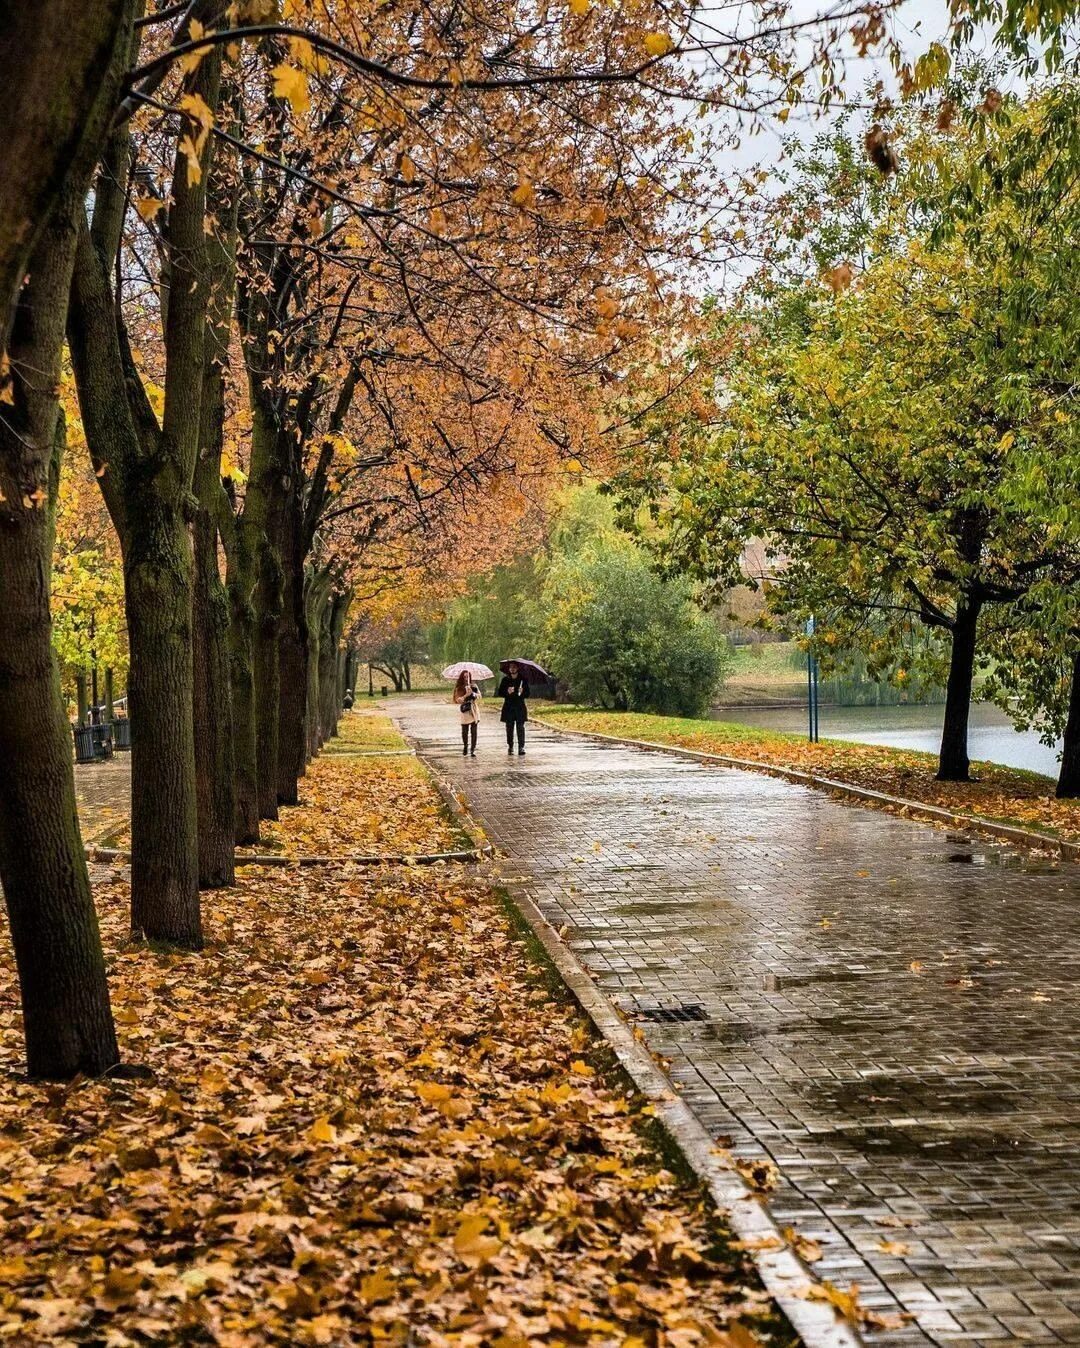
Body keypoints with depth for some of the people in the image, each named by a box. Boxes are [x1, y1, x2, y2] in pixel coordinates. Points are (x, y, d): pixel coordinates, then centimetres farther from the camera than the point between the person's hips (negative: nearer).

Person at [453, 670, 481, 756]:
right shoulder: (459, 688, 3)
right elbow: (458, 700, -5)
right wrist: (466, 695, -16)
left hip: (474, 711, 1)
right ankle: (465, 747, 25)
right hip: (465, 712, -1)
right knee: (465, 731, 1)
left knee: (474, 732, -3)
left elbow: (479, 696, 3)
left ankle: (473, 750, 0)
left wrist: (473, 693, -14)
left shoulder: (474, 686, 11)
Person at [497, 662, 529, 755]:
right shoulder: (505, 679, 6)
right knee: (509, 728, 1)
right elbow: (500, 693, 6)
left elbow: (527, 694, 6)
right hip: (508, 707, 1)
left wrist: (522, 692, -16)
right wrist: (507, 692, -13)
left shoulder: (522, 679, 4)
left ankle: (521, 747, -10)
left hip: (520, 706, -1)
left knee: (520, 727, -9)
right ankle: (510, 747, 8)